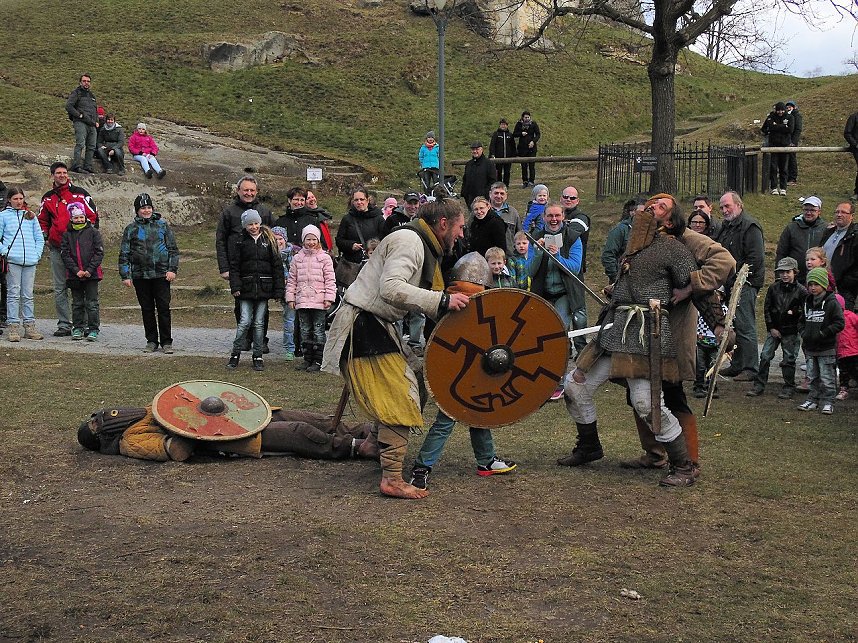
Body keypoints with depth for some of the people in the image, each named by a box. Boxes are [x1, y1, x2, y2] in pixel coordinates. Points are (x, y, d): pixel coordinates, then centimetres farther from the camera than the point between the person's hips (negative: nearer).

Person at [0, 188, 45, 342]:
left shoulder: (30, 216, 16)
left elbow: (39, 238, 17)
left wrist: (37, 254, 5)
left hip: (30, 261, 3)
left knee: (28, 295, 6)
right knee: (13, 294, -4)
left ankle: (29, 326, 9)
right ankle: (13, 327, -4)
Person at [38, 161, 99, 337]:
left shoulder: (79, 193, 4)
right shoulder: (48, 198, 15)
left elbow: (93, 216, 5)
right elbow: (42, 220, 26)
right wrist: (45, 237, 10)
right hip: (56, 248, 3)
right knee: (60, 289, 2)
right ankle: (64, 324, 5)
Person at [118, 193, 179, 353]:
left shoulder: (162, 225, 6)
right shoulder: (131, 229, 7)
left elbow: (173, 249, 7)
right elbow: (124, 254, 7)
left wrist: (172, 269, -2)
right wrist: (125, 275, 0)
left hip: (161, 274, -1)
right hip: (140, 275, 1)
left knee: (163, 308, -2)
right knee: (147, 309, 7)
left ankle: (166, 342, 5)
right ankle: (151, 341, 16)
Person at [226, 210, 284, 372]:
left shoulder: (269, 241, 6)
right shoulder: (238, 242, 5)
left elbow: (277, 266, 5)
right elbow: (234, 266, 4)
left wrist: (279, 290, 0)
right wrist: (235, 287, -8)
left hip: (264, 288, 1)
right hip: (246, 288, -1)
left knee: (259, 323, 4)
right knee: (245, 322, -7)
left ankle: (257, 357, 13)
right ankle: (235, 355, 5)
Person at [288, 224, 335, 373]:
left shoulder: (325, 258, 1)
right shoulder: (297, 258, 9)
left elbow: (330, 280, -1)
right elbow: (292, 280, 12)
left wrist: (329, 298, -8)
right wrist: (290, 298, 6)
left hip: (319, 301, -4)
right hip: (302, 301, 4)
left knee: (318, 331, -1)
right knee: (305, 331, 9)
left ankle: (318, 361, 4)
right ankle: (307, 359, 17)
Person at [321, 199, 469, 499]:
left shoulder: (424, 248, 16)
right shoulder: (408, 241, -18)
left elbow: (422, 297, 15)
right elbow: (390, 288, -30)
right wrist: (442, 301, -29)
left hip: (376, 325, 11)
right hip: (362, 325, -11)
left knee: (402, 393, 19)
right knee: (401, 400, -11)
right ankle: (392, 479, -9)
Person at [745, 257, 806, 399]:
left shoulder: (801, 291, -6)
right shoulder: (773, 288, 3)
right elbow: (767, 309, 4)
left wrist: (794, 312, -18)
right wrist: (771, 328, -1)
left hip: (791, 331, -3)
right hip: (774, 329, 3)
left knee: (788, 360, 4)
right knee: (765, 356, 0)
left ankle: (789, 387, 16)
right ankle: (759, 385, 7)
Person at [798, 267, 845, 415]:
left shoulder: (832, 303, -11)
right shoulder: (807, 302, 10)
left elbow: (840, 323, -13)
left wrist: (824, 333, -19)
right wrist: (803, 333, 6)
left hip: (827, 348, -6)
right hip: (810, 347, 6)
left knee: (827, 378, 0)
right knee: (813, 377, 14)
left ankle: (827, 402, 8)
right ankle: (813, 400, 23)